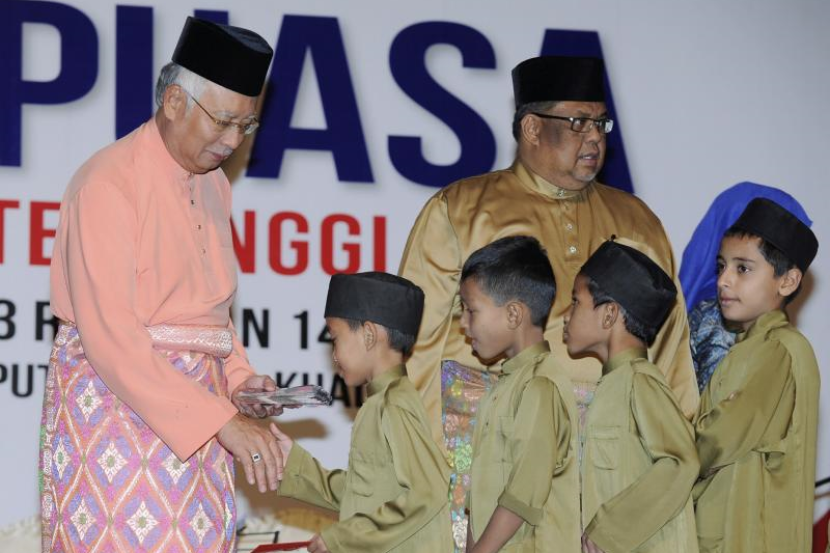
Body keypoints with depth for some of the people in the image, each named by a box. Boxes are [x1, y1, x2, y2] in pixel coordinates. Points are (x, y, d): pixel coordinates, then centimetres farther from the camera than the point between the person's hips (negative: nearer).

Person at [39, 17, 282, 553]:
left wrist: (238, 377, 4)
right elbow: (109, 334, -21)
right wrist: (222, 420, -25)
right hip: (120, 402, -7)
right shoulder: (108, 184, -13)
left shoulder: (213, 185, 12)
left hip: (193, 402, 7)